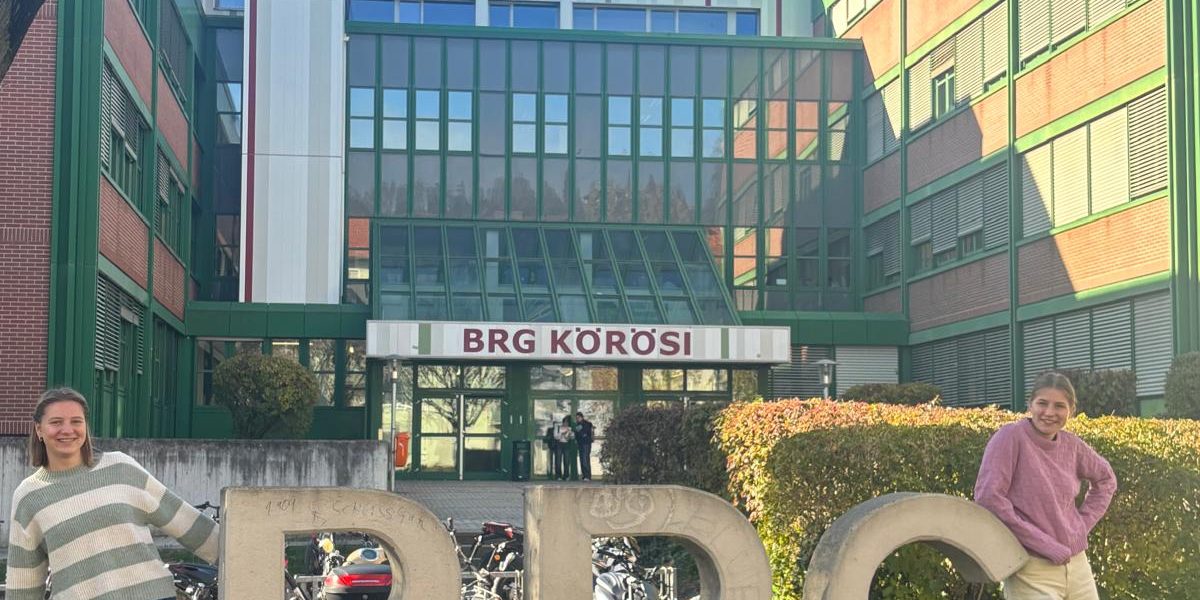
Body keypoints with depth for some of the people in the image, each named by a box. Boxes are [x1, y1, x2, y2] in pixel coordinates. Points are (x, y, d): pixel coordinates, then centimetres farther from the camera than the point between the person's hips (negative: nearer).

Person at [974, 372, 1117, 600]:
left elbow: (1106, 479, 25)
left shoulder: (1072, 445, 6)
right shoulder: (1011, 437, -12)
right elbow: (988, 498, -20)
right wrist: (1044, 544, -18)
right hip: (1031, 571, -6)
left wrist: (1084, 522, 10)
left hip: (1077, 566, 6)